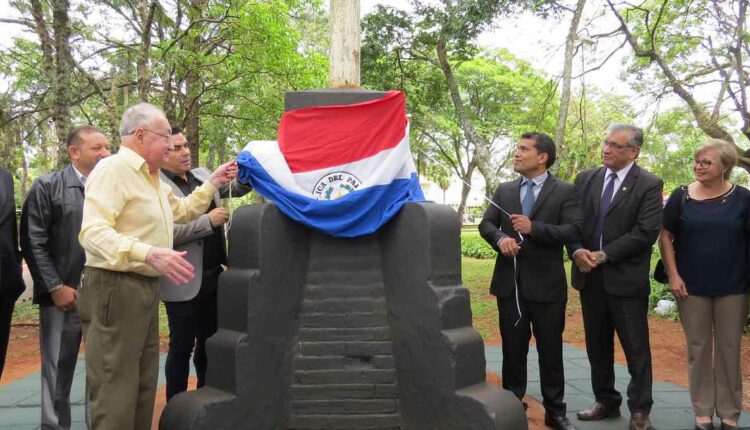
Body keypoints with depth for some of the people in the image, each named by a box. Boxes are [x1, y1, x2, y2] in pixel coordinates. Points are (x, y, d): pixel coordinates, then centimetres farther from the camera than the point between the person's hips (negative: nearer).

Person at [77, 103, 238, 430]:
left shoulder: (152, 178, 18)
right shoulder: (112, 169, -14)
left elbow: (182, 211, 34)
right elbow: (93, 232, -26)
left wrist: (213, 183, 22)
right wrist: (150, 253, -38)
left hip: (146, 289, 10)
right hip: (114, 288, -10)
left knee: (143, 386, 16)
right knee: (115, 393, -6)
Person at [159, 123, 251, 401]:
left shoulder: (203, 175, 11)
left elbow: (235, 188, 18)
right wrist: (208, 221, -21)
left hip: (213, 276, 7)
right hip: (184, 282, -7)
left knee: (208, 342, 18)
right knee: (182, 347, 5)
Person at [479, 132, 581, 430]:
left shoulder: (565, 192, -3)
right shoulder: (504, 190, 10)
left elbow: (573, 231, -12)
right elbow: (486, 224, 6)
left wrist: (533, 228, -23)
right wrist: (500, 238, -16)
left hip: (546, 285, -3)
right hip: (509, 283, 3)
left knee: (550, 351, 9)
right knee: (512, 350, 12)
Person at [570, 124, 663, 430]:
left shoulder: (649, 185, -6)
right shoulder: (586, 178, 7)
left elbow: (646, 232, -15)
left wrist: (602, 255, -17)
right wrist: (578, 251, -13)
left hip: (626, 278, -4)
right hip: (590, 276, 5)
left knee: (636, 348, 5)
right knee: (597, 346, 15)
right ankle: (606, 401, 31)